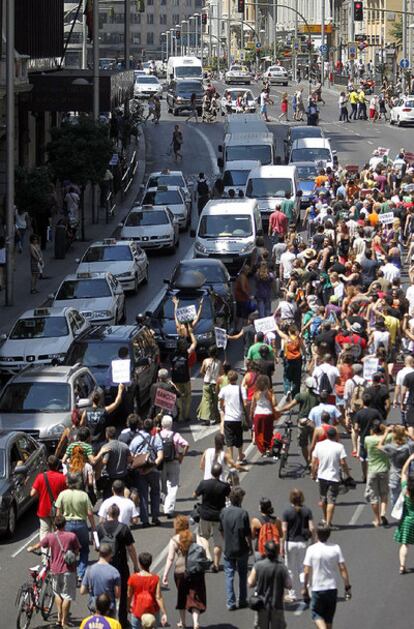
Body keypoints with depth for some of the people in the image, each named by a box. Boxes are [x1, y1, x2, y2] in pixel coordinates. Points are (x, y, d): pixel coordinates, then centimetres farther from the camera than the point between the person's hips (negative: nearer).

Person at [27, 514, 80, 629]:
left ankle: (59, 616, 16)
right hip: (68, 569, -2)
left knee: (57, 593, 23)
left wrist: (30, 549, 32)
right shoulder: (72, 536, -10)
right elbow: (77, 551, -2)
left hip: (55, 569, 2)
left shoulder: (50, 536, -5)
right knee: (67, 596, 4)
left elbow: (38, 545, 11)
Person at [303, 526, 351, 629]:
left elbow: (307, 571, -9)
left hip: (317, 588, -2)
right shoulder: (336, 548, -4)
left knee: (316, 614, 9)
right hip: (332, 588, 2)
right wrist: (347, 587, 0)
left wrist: (305, 588, 1)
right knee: (329, 617, 16)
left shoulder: (311, 549, -10)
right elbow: (343, 569, -5)